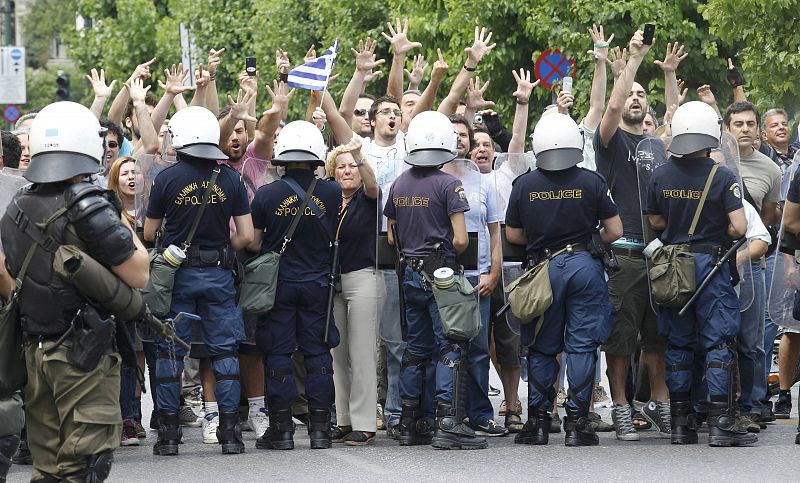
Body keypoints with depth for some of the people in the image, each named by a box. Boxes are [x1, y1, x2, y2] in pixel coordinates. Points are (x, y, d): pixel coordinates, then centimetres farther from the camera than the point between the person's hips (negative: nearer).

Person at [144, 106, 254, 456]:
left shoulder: (167, 178, -5)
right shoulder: (230, 178, -1)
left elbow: (149, 233, 2)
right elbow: (246, 236, -2)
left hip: (177, 272, -1)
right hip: (218, 274, 1)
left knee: (170, 352, 5)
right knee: (224, 350, 6)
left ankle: (168, 433, 6)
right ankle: (230, 432, 3)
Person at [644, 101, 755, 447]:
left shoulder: (660, 177, 0)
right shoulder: (722, 177, -11)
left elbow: (656, 222, 10)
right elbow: (739, 228, -14)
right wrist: (716, 227, 6)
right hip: (710, 261, -4)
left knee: (678, 344, 10)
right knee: (718, 343, -1)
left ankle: (681, 423, 11)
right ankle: (720, 422, -6)